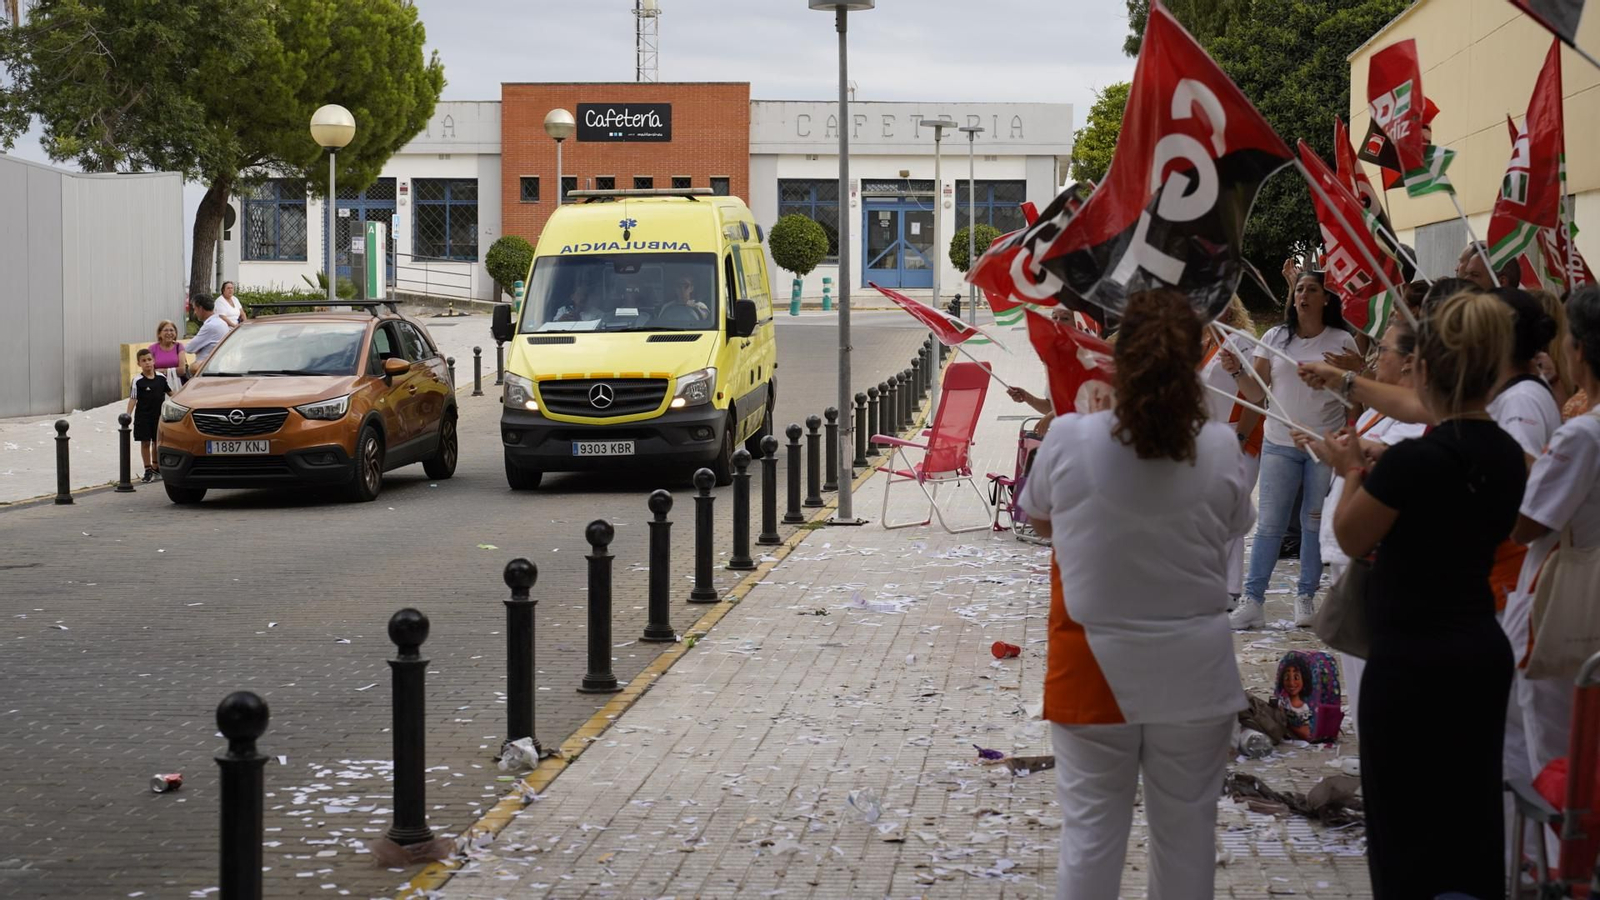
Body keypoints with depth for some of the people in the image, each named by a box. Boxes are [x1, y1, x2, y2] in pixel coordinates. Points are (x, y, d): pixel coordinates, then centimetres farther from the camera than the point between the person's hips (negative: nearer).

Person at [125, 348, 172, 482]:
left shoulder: (161, 378, 2)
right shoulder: (137, 381, -8)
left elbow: (171, 392, 15)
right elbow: (132, 399, -9)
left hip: (158, 416, 3)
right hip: (143, 416, -3)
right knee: (145, 443, 1)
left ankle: (156, 468, 22)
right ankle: (148, 470, 10)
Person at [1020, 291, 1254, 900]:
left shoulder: (1068, 440, -14)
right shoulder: (1220, 448, -12)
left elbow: (1040, 521, 4)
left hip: (1094, 666, -1)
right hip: (1192, 671, 1)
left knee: (1090, 829, 9)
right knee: (1186, 829, 14)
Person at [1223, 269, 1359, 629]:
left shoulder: (1342, 341, -1)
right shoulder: (1275, 338, 5)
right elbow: (1255, 394, 5)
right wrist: (1236, 372, -13)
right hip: (1280, 443, 2)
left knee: (1315, 522, 4)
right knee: (1269, 524, 0)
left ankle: (1306, 598, 14)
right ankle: (1253, 601, 0)